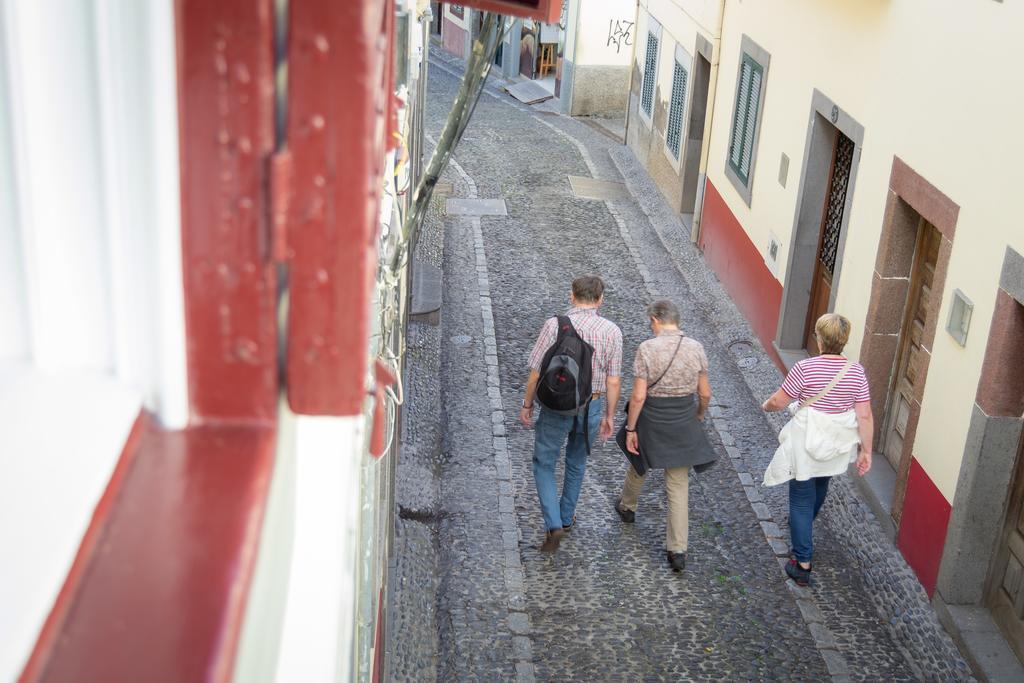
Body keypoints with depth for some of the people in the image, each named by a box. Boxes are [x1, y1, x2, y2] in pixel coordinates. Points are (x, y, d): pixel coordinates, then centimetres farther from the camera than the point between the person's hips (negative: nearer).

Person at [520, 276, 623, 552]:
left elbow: (536, 372, -10)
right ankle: (566, 517, 40)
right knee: (577, 463, 25)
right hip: (591, 409, 2)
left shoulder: (554, 325, -14)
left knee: (544, 465, 13)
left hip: (556, 407, -2)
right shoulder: (612, 331, -10)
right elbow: (613, 381, -7)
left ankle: (554, 525, -1)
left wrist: (527, 405, 4)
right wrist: (609, 416, 6)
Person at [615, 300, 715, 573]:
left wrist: (630, 429, -7)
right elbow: (705, 393, 0)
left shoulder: (647, 348, -16)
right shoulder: (696, 348, -6)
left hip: (651, 420, -2)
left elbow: (638, 396, -17)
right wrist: (699, 416, 19)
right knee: (679, 485, 9)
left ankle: (627, 507, 54)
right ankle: (678, 550, 7)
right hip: (684, 423, 2)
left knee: (639, 463, 27)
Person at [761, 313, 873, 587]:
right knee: (819, 489, 30)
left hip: (806, 446, -5)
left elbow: (778, 401, -15)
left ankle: (803, 563, 5)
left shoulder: (805, 368, -22)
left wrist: (766, 405, 7)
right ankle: (802, 525, 57)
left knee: (801, 499, 6)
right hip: (836, 449, 5)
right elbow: (865, 416, -9)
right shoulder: (857, 372, -10)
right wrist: (866, 450, 0)